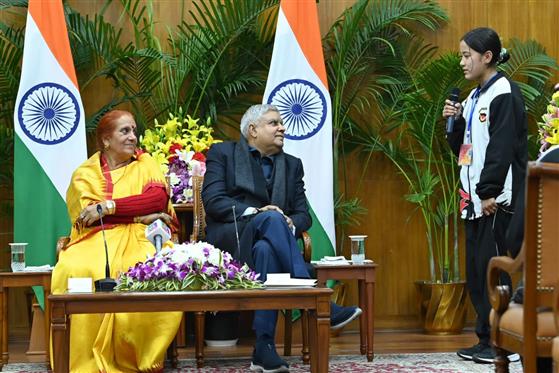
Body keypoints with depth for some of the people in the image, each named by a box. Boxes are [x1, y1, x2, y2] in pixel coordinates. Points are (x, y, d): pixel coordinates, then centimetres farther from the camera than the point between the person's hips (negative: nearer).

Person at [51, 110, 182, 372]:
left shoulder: (145, 165, 18)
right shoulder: (85, 174, 15)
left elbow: (159, 198, -1)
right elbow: (87, 215, -3)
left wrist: (107, 207, -8)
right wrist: (140, 213, -9)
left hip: (136, 240, 1)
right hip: (95, 242, -1)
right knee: (77, 271, -35)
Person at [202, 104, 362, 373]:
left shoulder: (292, 165, 22)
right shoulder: (223, 154, 12)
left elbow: (303, 214, 13)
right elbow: (212, 200, -3)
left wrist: (291, 224, -12)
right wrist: (253, 212, -19)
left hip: (266, 240, 3)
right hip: (228, 237, -3)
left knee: (266, 249, -37)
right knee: (271, 218, -35)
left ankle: (264, 349, -44)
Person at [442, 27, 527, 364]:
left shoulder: (504, 94, -10)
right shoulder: (474, 98, 17)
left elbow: (503, 148, -18)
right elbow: (462, 147, 20)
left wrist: (490, 192, -21)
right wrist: (455, 121, 3)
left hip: (497, 200, -9)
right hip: (475, 199, 9)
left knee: (493, 269, -8)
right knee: (476, 272, 9)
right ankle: (486, 340, 16)